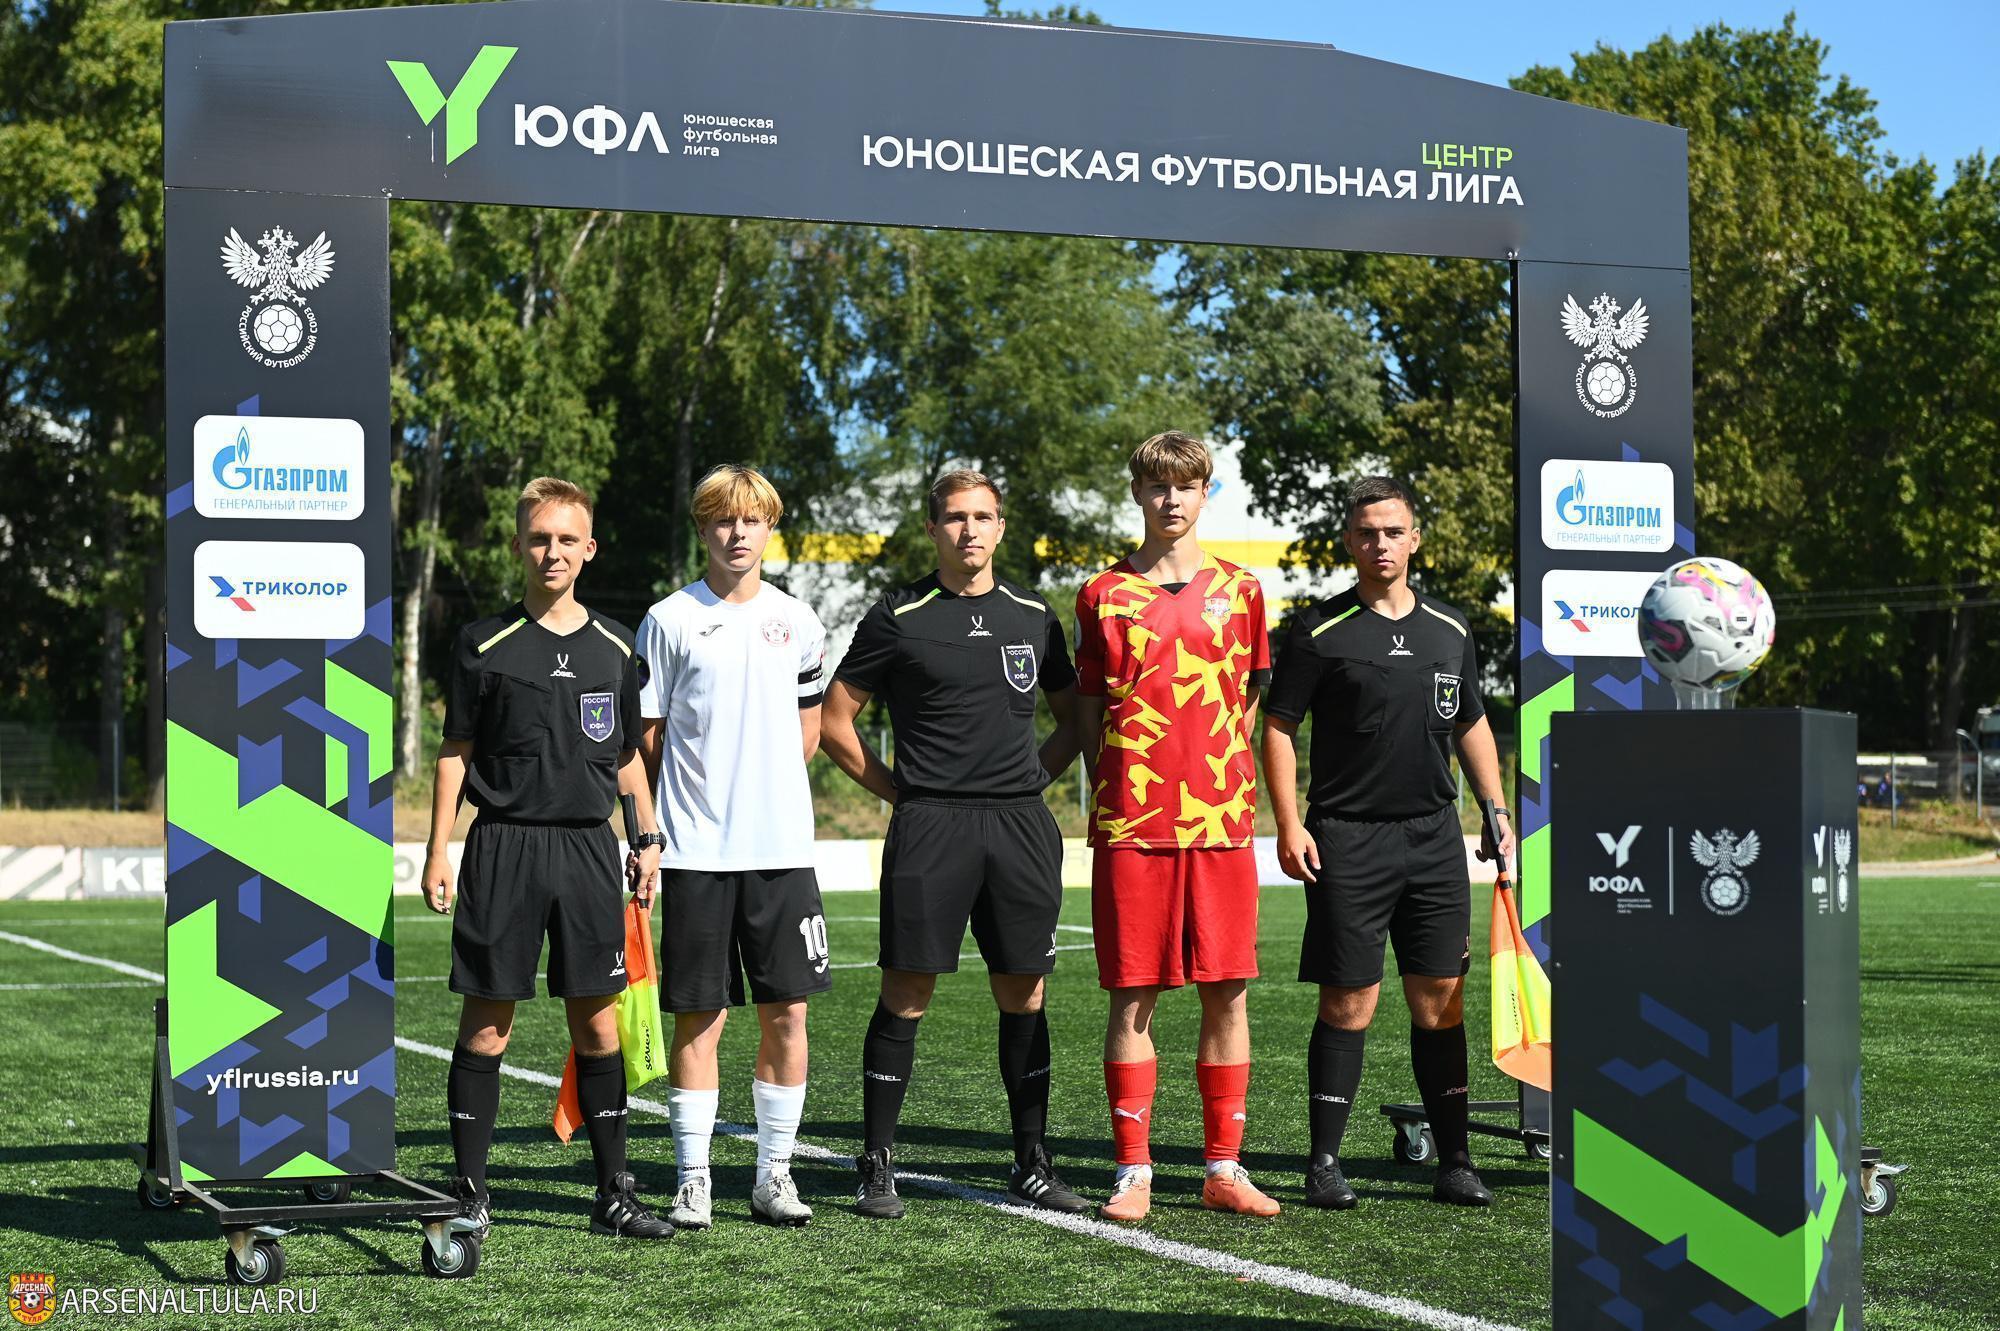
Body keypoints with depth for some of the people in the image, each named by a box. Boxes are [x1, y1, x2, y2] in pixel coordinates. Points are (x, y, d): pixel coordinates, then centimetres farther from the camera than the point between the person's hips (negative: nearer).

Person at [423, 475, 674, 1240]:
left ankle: (614, 1194, 12)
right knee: (488, 1020, -1)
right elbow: (456, 752, 3)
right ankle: (469, 1191, 7)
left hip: (589, 846, 3)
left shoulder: (614, 647, 10)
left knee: (597, 1019, 5)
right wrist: (438, 853, -2)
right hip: (504, 846, -3)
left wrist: (648, 841, 13)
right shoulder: (485, 645, 1)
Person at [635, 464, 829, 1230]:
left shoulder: (796, 622, 9)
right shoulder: (670, 620, 0)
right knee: (699, 1015, 1)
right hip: (696, 851, -3)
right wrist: (664, 821, 1)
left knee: (787, 1011, 3)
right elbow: (645, 739, 4)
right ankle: (693, 1181, 9)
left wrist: (759, 789, 10)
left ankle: (774, 1175, 13)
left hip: (782, 847, 3)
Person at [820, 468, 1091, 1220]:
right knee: (906, 995, -3)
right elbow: (835, 720, 5)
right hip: (929, 826, -3)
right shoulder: (898, 617, 1)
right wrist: (900, 790, 1)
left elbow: (1074, 716, 23)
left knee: (1023, 995, 6)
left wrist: (1031, 777, 9)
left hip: (1021, 825, 3)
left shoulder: (1033, 616, 12)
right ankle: (877, 1165, 6)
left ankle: (1032, 1165, 15)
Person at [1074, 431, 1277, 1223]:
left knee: (1227, 992, 3)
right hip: (1130, 824, -1)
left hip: (1222, 821, 2)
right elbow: (1088, 714, 9)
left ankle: (1224, 1169, 12)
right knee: (1134, 994, 0)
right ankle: (1134, 1172, 6)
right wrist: (1109, 794, -1)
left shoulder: (1239, 591, 11)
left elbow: (1251, 704, 15)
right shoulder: (1104, 594, 7)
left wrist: (1237, 787, 4)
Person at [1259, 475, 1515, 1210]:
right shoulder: (1320, 631, -3)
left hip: (1435, 835, 4)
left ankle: (1454, 1162, 12)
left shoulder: (1450, 628, 11)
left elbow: (1472, 724, 21)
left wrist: (1496, 809, 14)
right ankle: (1325, 1162, 7)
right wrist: (1289, 825, -10)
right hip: (1347, 838, -4)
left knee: (1440, 1002, 6)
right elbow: (1278, 727, -2)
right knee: (1348, 1004, -2)